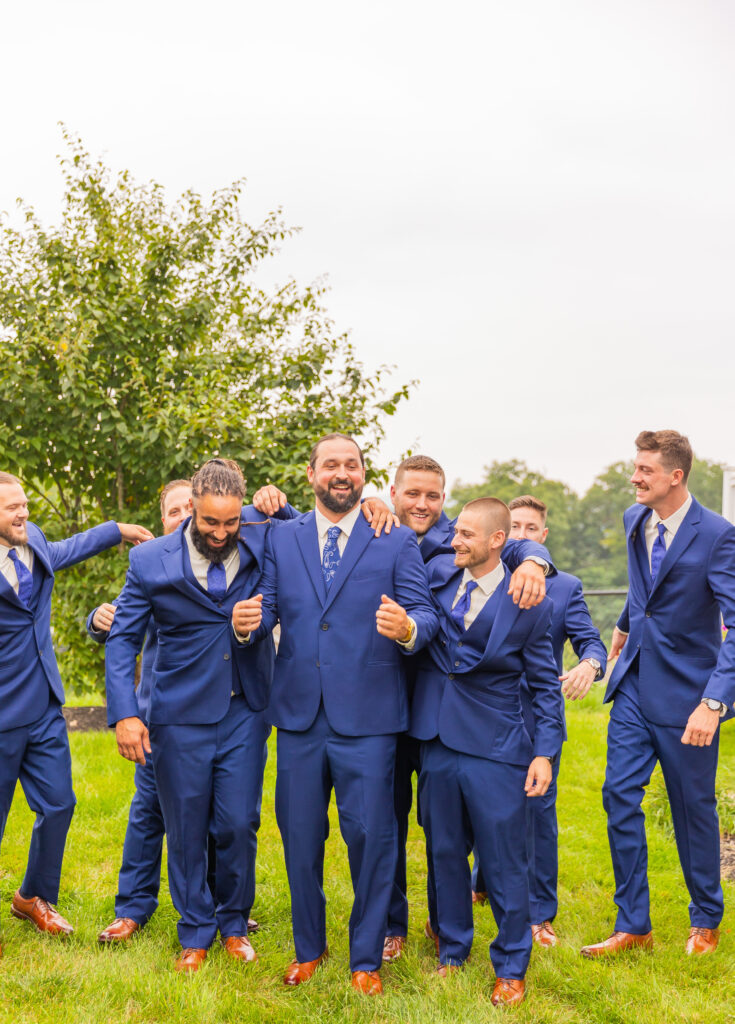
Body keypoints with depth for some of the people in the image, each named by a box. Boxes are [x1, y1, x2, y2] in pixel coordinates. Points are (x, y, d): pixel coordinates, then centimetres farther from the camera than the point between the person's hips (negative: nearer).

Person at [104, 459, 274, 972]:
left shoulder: (263, 540, -4)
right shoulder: (151, 561, -6)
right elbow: (122, 639, -1)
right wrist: (124, 714, -11)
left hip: (245, 712, 1)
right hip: (181, 717, -1)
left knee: (239, 825, 5)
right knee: (186, 830, 9)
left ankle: (234, 924, 29)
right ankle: (196, 933, 29)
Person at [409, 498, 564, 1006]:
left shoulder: (530, 604, -8)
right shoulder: (437, 572, 1)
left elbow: (546, 686, -2)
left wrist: (546, 752, -7)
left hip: (495, 752, -3)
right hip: (437, 740, 4)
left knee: (504, 861, 4)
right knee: (445, 854, 15)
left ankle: (511, 969, 22)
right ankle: (452, 952, 33)